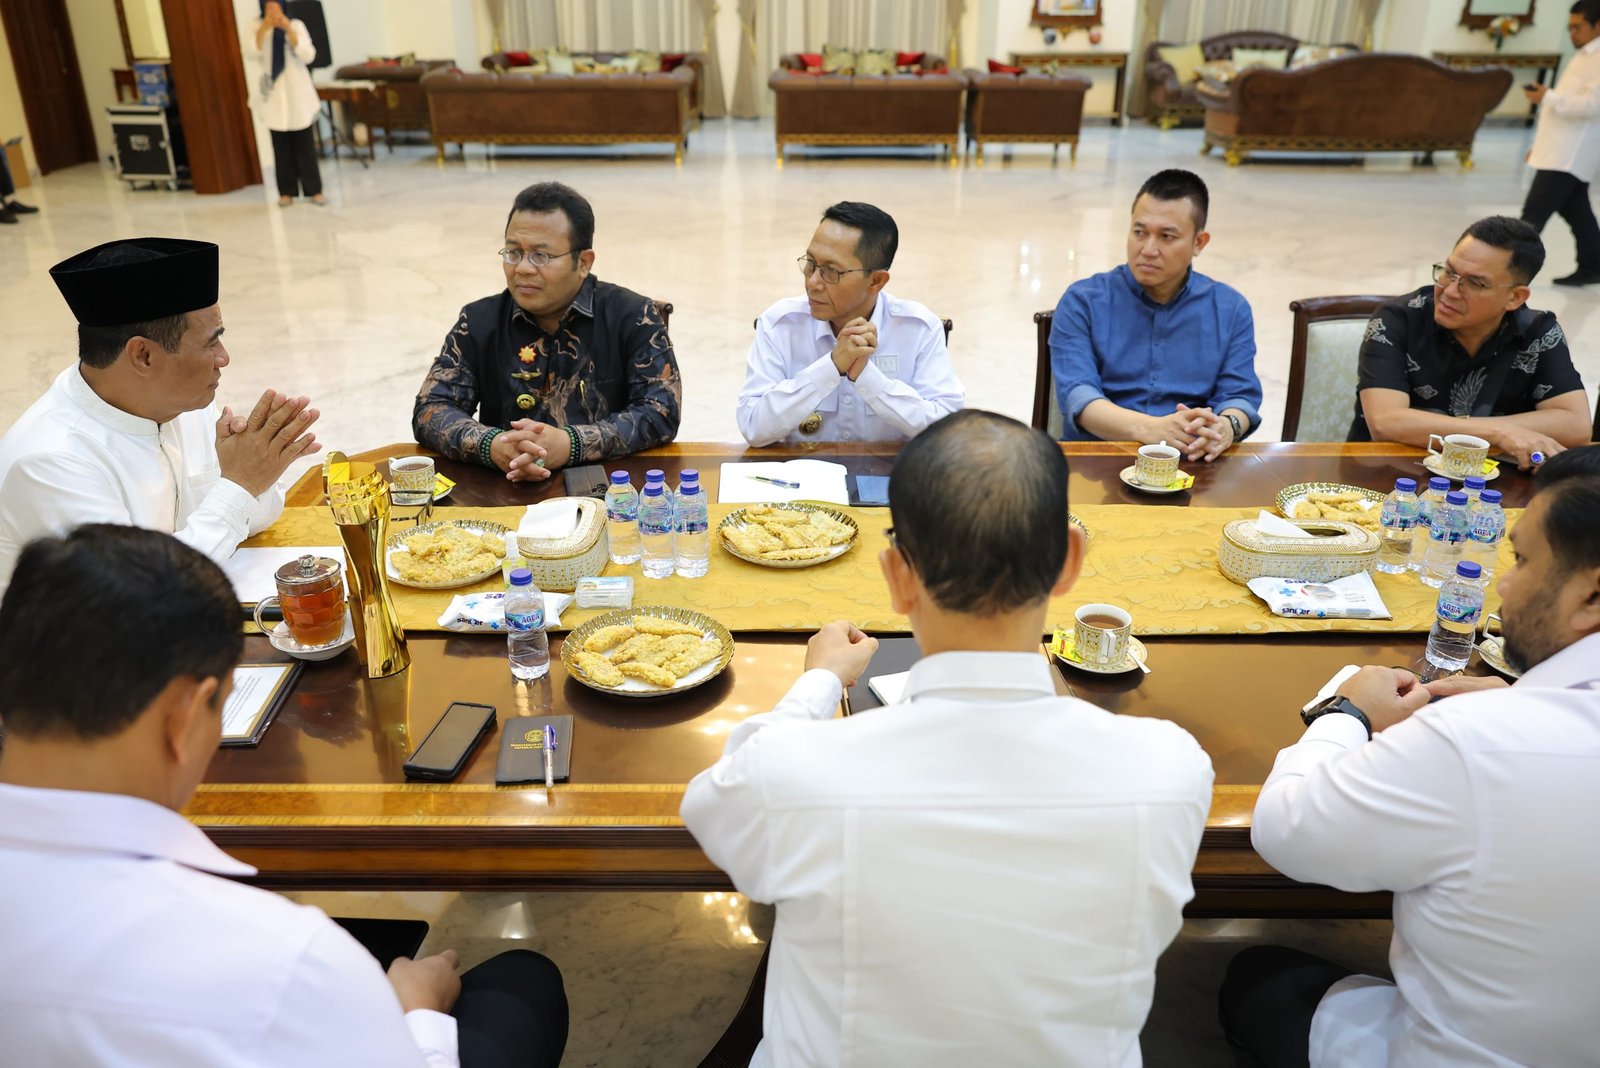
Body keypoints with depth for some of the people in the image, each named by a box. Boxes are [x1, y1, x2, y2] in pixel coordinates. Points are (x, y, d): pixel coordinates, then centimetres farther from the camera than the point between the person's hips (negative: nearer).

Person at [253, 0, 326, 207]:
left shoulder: (296, 25, 1)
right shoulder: (257, 27, 3)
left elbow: (308, 55, -12)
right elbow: (252, 53, -14)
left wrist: (289, 30, -23)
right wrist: (264, 28, -26)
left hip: (297, 93, -1)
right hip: (274, 95, 1)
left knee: (304, 144, 0)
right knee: (281, 146, 2)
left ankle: (314, 190, 3)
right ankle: (286, 192, 7)